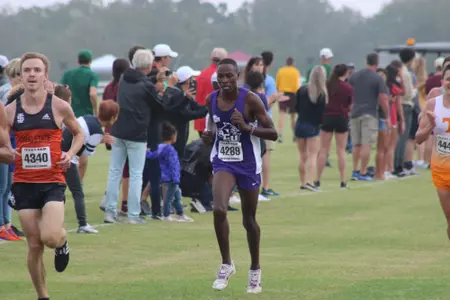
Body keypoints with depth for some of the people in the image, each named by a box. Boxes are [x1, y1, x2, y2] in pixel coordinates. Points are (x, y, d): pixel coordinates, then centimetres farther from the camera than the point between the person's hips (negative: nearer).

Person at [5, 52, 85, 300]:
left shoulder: (59, 107, -3)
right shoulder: (10, 110, 1)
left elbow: (79, 134, 13)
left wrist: (70, 154, -5)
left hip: (53, 182, -2)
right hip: (24, 184, 2)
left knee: (50, 237, -21)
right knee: (34, 245, 3)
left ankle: (62, 241, 17)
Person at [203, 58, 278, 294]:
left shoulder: (250, 100, -16)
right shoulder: (211, 100, -3)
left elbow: (273, 134, -14)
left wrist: (247, 127, -28)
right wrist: (208, 133, -4)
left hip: (248, 165, -2)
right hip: (222, 162, 2)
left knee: (249, 220, 9)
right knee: (219, 210, -21)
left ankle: (255, 270, 29)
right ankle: (226, 264, -5)